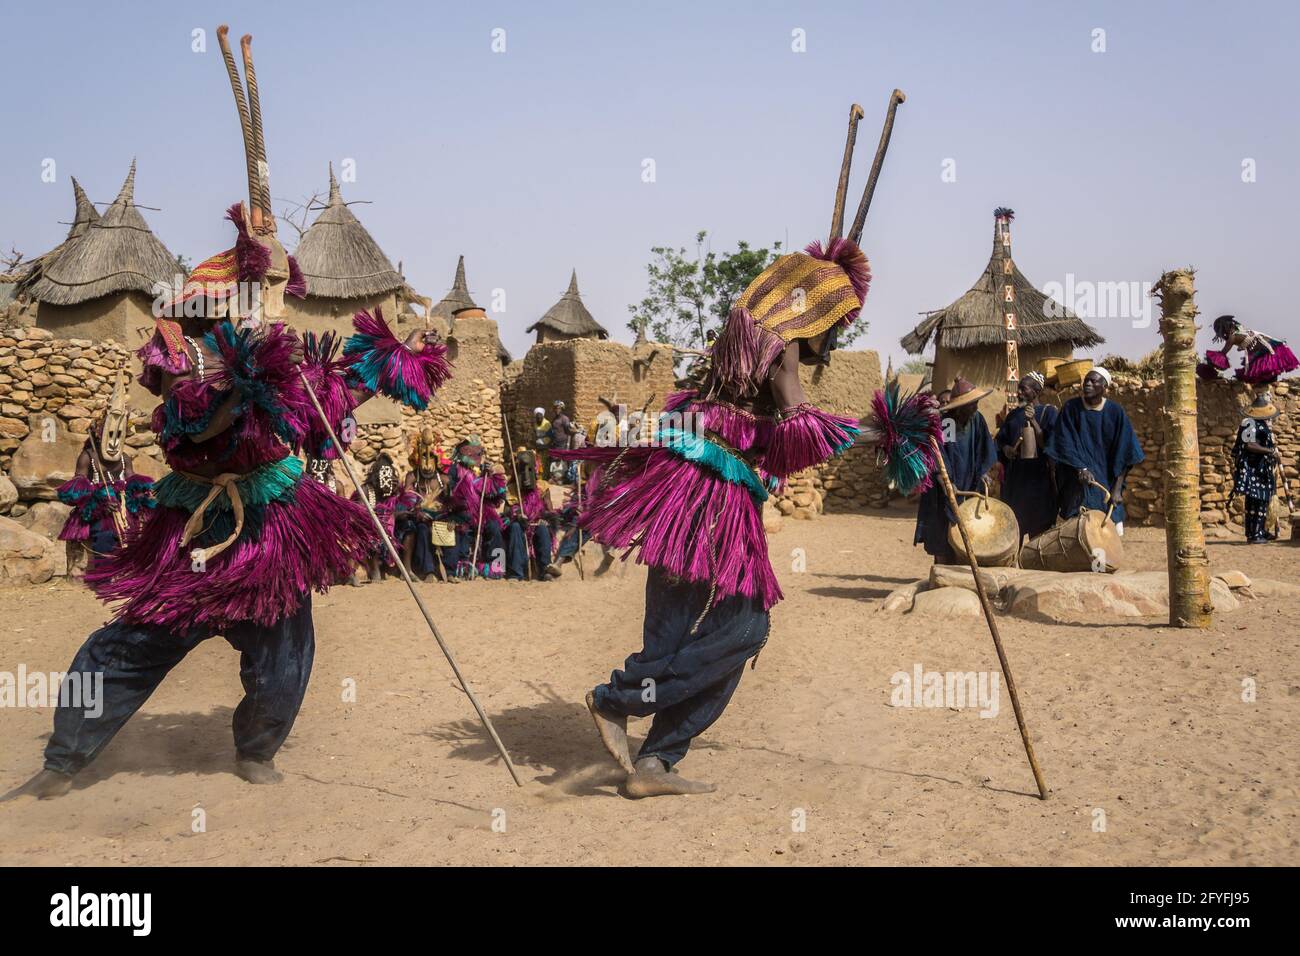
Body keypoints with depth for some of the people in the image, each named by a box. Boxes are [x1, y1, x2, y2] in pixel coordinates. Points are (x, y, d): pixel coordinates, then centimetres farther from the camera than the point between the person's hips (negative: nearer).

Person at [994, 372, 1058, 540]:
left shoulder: (1048, 412, -2)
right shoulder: (1014, 414, 12)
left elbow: (1048, 443, -11)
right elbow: (1000, 439, 15)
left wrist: (1033, 420, -20)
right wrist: (1006, 448, -6)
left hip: (1038, 475, -4)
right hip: (1014, 476, 4)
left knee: (1038, 526, 0)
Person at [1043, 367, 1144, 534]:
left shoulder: (1115, 412, -3)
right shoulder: (1071, 408, -4)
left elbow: (1123, 455, -4)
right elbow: (1065, 444, -6)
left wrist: (1117, 488, -10)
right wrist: (1081, 469, -20)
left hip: (1106, 479, 1)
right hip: (1077, 482, -1)